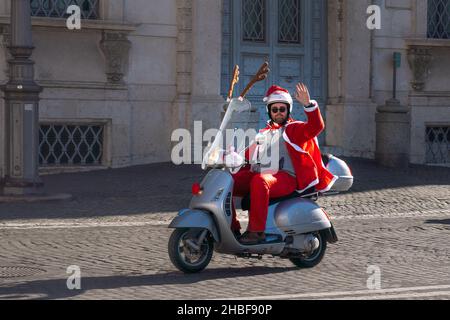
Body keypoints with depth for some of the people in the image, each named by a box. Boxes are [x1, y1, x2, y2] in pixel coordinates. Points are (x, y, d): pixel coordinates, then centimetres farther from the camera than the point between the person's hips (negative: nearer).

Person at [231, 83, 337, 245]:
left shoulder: (295, 128, 12)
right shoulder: (264, 133, 31)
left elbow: (316, 126, -7)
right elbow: (248, 154, 31)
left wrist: (308, 104, -22)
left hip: (285, 176, -6)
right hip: (257, 174, 6)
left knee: (259, 181, -40)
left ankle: (257, 230, -39)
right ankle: (232, 227, -10)